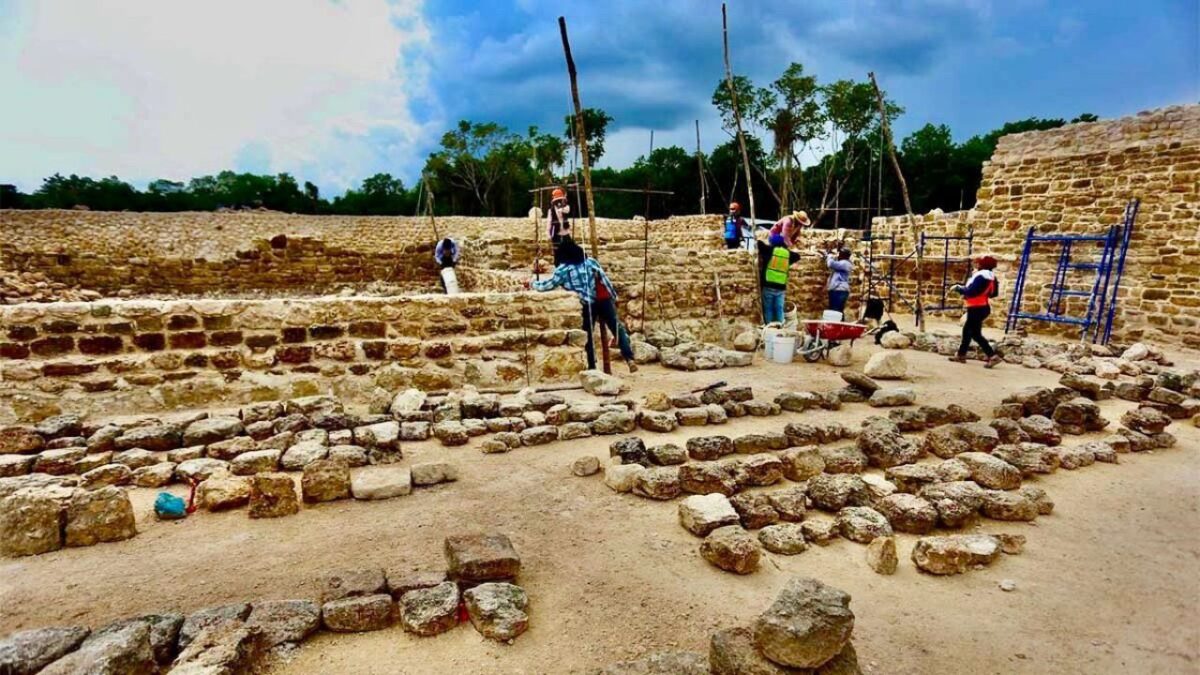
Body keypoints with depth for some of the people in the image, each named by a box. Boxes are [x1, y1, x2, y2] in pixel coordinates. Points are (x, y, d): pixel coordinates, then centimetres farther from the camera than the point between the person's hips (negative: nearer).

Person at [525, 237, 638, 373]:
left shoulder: (563, 270, 2)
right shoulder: (590, 261, 12)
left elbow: (549, 285, 10)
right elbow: (604, 279, 12)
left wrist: (531, 284, 26)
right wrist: (614, 296, 18)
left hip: (587, 304, -2)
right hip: (604, 300, 2)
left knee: (588, 335, 12)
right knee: (617, 328, 7)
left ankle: (592, 367, 11)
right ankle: (629, 359, -5)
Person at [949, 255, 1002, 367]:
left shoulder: (981, 276, -21)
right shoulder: (989, 276, 10)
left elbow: (971, 291, -26)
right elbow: (993, 293, 15)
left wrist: (958, 288, -11)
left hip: (977, 308, -10)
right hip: (981, 307, 10)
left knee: (975, 333, -5)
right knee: (967, 330, 17)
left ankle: (993, 356, -7)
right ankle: (961, 355, 25)